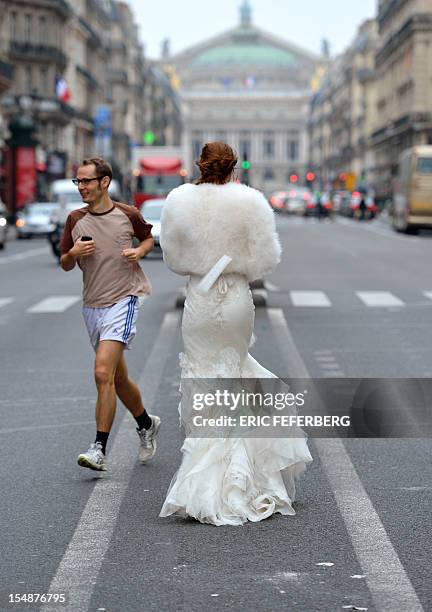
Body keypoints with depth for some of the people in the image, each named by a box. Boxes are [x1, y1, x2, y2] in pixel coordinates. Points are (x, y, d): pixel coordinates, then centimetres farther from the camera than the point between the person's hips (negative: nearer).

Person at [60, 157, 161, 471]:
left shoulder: (128, 215, -3)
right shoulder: (75, 220, 4)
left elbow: (149, 237, 17)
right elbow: (65, 265, 11)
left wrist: (139, 251, -4)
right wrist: (74, 253, -11)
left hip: (123, 300, -5)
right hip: (92, 305, 5)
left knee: (103, 373, -18)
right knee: (119, 379, 15)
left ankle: (99, 450, -16)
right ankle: (146, 424, 41)